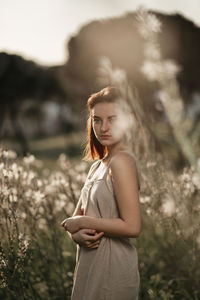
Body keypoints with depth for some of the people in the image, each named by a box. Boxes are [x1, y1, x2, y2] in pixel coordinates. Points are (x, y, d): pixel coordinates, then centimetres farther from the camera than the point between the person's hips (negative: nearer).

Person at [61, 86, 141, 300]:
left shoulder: (122, 160, -15)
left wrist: (82, 222, -13)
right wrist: (77, 234, -12)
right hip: (90, 261, 8)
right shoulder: (97, 166, 11)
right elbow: (76, 217, 11)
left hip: (112, 266, -8)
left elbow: (132, 227, -22)